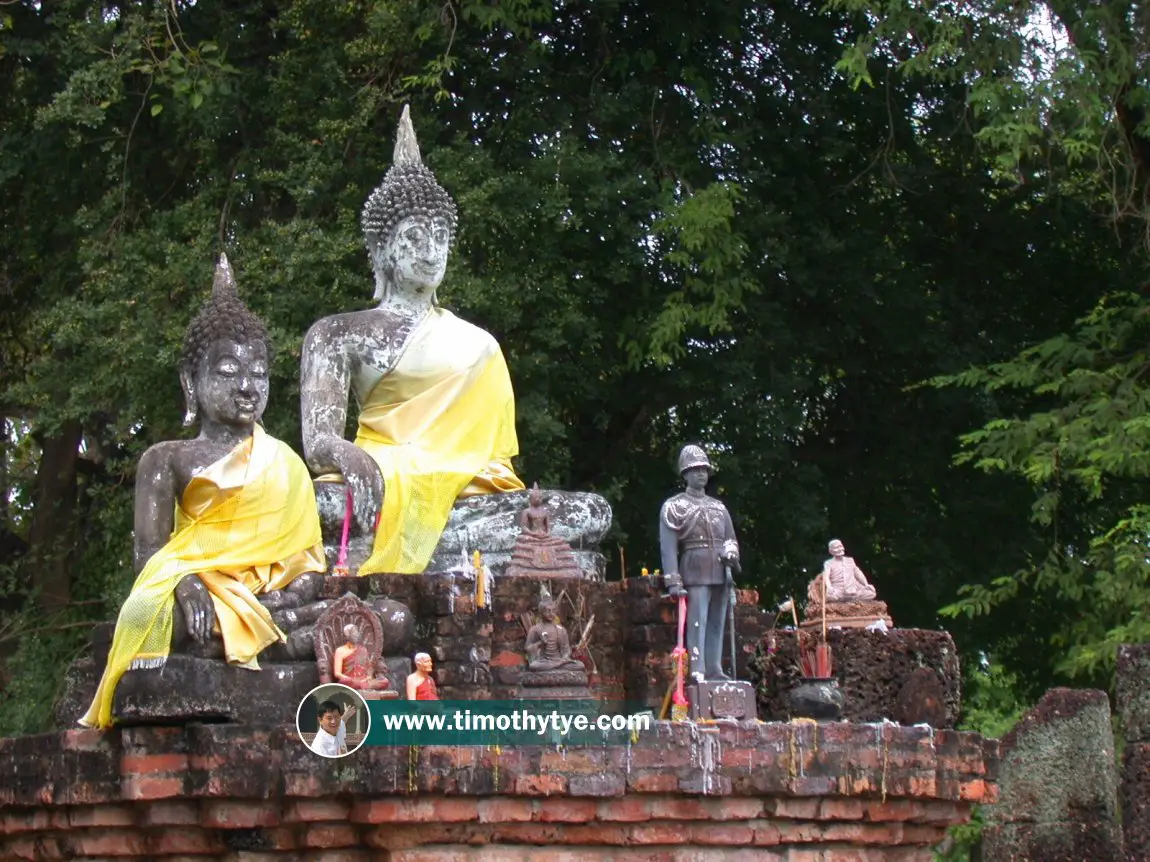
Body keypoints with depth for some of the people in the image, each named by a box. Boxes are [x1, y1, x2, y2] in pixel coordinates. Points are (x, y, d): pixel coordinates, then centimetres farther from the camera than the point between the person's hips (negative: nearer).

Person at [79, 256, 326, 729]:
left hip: (270, 604, 4)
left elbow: (310, 557, 14)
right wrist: (185, 581, -25)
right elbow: (149, 552, 0)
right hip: (201, 597, -4)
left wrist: (291, 595, -11)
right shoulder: (167, 460, 14)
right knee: (147, 612, -42)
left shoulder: (284, 462, 24)